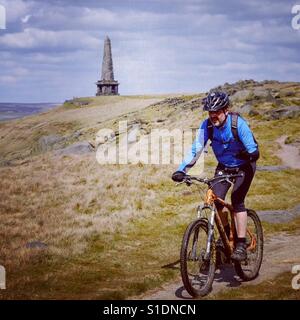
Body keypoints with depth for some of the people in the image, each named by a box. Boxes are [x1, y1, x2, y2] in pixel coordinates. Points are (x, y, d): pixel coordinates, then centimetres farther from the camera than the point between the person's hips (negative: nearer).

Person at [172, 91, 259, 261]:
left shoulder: (238, 123, -28)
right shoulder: (207, 125, -18)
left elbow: (253, 150, -30)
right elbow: (196, 150, -19)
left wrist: (251, 155, -53)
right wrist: (181, 170, -31)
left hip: (244, 166, -4)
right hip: (223, 166, 4)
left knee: (237, 200, -21)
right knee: (216, 199, -14)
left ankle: (241, 245, -16)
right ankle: (226, 233, 12)